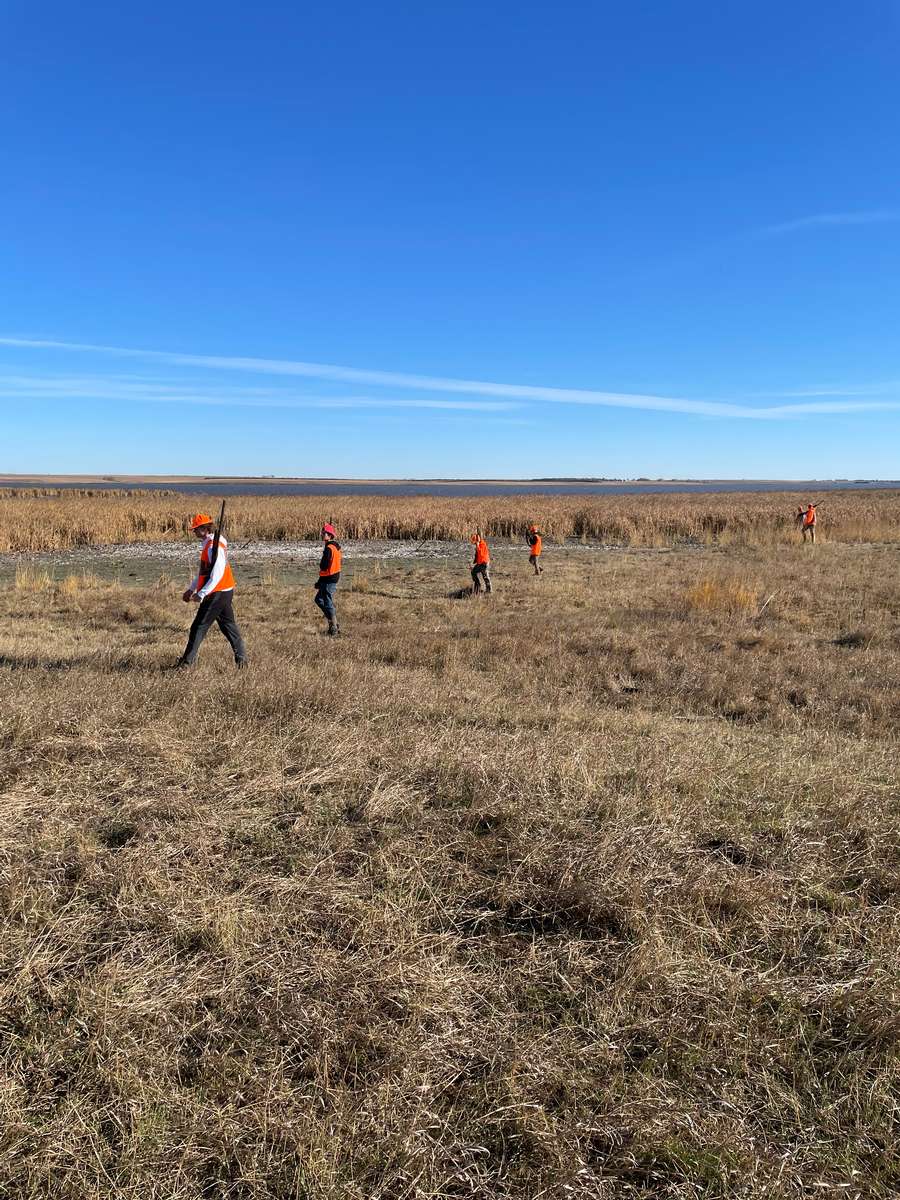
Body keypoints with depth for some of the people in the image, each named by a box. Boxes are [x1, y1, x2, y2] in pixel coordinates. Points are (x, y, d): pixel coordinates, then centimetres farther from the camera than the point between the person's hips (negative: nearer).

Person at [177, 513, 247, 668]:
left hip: (217, 593, -10)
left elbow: (217, 575, -26)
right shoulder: (209, 544, 14)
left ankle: (187, 661, 1)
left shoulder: (213, 547, -19)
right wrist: (192, 589, 20)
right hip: (226, 591, 10)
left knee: (199, 627, -4)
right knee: (228, 624, 15)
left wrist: (201, 594, -27)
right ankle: (241, 658, 18)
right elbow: (203, 571, 22)